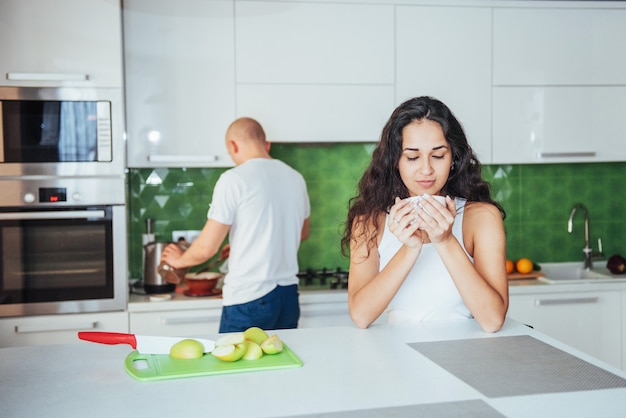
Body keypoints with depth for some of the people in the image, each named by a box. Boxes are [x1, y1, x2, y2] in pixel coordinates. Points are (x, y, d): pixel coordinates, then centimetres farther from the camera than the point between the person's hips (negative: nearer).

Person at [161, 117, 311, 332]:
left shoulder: (234, 179, -11)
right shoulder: (295, 178, 7)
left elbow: (206, 248, -10)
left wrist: (180, 260, 11)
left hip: (249, 300, -6)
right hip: (289, 296, 6)